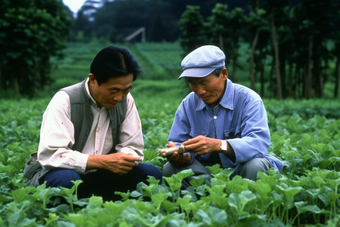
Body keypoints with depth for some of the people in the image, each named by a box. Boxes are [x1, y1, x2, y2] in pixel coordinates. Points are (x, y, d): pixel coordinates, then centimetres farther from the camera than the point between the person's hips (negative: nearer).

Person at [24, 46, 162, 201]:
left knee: (151, 174, -17)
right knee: (66, 179, -39)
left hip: (98, 176, 5)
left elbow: (133, 148, 0)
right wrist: (103, 161, -32)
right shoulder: (65, 101, -18)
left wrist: (123, 161, -26)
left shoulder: (126, 100, -3)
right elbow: (50, 155, -26)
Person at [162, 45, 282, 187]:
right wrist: (181, 156, -30)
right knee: (171, 168, -21)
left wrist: (219, 145, -46)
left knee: (254, 166, -35)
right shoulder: (187, 104, 2)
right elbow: (178, 143, -3)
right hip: (205, 171, 3)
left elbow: (259, 142, -29)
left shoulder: (248, 99, -13)